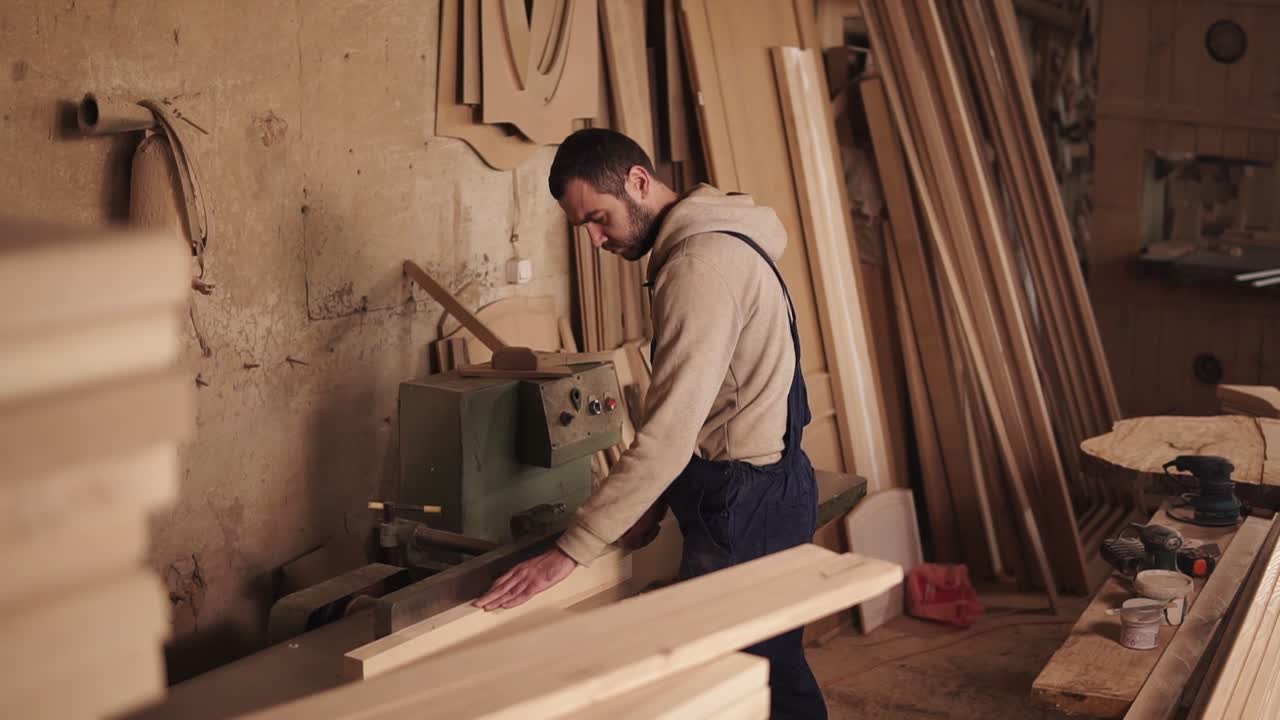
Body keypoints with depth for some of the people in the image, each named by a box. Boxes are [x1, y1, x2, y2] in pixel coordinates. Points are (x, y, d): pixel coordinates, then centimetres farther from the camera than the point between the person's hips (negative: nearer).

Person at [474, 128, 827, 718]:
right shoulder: (702, 243, 12)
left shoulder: (700, 264, -21)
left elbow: (669, 434, -28)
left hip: (744, 504, -10)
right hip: (757, 491, 10)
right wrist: (655, 502, 6)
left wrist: (570, 552, -26)